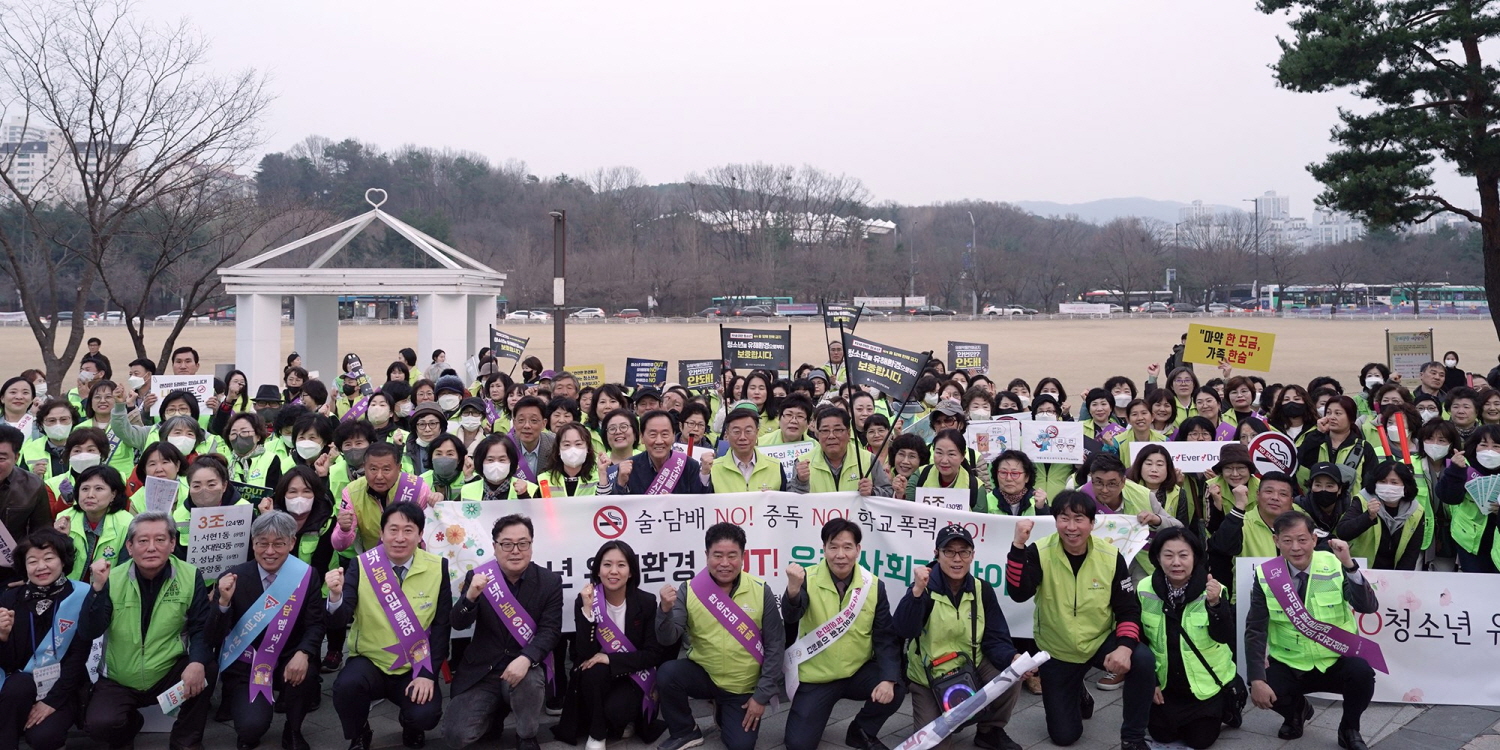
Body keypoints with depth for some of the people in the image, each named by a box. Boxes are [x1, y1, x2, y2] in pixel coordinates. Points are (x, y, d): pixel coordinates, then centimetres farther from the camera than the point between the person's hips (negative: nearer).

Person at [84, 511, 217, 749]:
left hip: (169, 674, 0)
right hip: (118, 681, 0)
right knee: (99, 725, -26)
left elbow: (201, 627, -9)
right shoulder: (113, 579, -7)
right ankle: (129, 724, 15)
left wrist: (197, 662, -29)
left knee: (207, 667, -28)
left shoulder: (190, 577, -7)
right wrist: (98, 587, -26)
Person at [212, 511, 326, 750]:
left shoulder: (307, 576, -4)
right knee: (252, 726, -25)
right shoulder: (233, 578, -7)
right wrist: (224, 601, -28)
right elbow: (217, 632, -9)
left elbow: (315, 623, -7)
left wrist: (303, 654, -27)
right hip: (244, 666, -1)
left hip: (288, 661, 1)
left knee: (306, 673, -33)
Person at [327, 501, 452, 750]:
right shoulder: (361, 565, -9)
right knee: (346, 686, -32)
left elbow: (442, 625, -3)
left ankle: (411, 726, 16)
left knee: (425, 716, -25)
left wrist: (428, 673, -10)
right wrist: (336, 595, -37)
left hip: (416, 667, 0)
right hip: (369, 661, 0)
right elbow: (339, 621, -16)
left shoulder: (437, 567, -6)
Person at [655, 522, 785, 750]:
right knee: (667, 674, -28)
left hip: (743, 687, 0)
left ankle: (725, 713, 29)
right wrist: (666, 610, -37)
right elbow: (668, 638, -16)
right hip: (703, 674, 0)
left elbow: (775, 645, -6)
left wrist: (762, 695, -7)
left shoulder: (761, 592, -12)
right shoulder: (689, 590, -11)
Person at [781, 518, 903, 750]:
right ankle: (816, 713, 25)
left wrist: (888, 678, -21)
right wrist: (793, 590, -54)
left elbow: (886, 637, -5)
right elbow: (791, 617, -31)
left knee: (894, 690, -25)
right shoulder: (808, 579, -13)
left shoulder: (873, 586, -6)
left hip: (858, 672, 2)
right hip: (815, 677, -2)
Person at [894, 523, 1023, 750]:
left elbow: (995, 639, -6)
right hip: (927, 676, -3)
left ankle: (990, 731, 3)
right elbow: (904, 631, -30)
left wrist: (1013, 658, -27)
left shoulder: (983, 591, -5)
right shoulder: (924, 589, -15)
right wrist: (917, 591, -44)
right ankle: (943, 717, 20)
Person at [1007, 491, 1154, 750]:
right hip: (1057, 651, 0)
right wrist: (1019, 545, -40)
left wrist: (1124, 646, -27)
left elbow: (1128, 609, -9)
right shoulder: (1039, 553, -16)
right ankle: (1078, 695, 39)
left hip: (1102, 641, 0)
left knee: (1143, 661, -30)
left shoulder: (1111, 556, -12)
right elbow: (1019, 593, -30)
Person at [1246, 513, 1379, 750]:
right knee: (1262, 692, -27)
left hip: (1336, 661, -1)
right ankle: (1296, 711, 13)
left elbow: (1368, 606, -21)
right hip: (1288, 665, 1)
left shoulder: (1334, 566, -10)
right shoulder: (1266, 575, -9)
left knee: (1362, 674, -31)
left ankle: (1349, 730, 2)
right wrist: (1257, 679, -19)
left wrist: (1349, 565, -35)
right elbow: (1256, 630, -9)